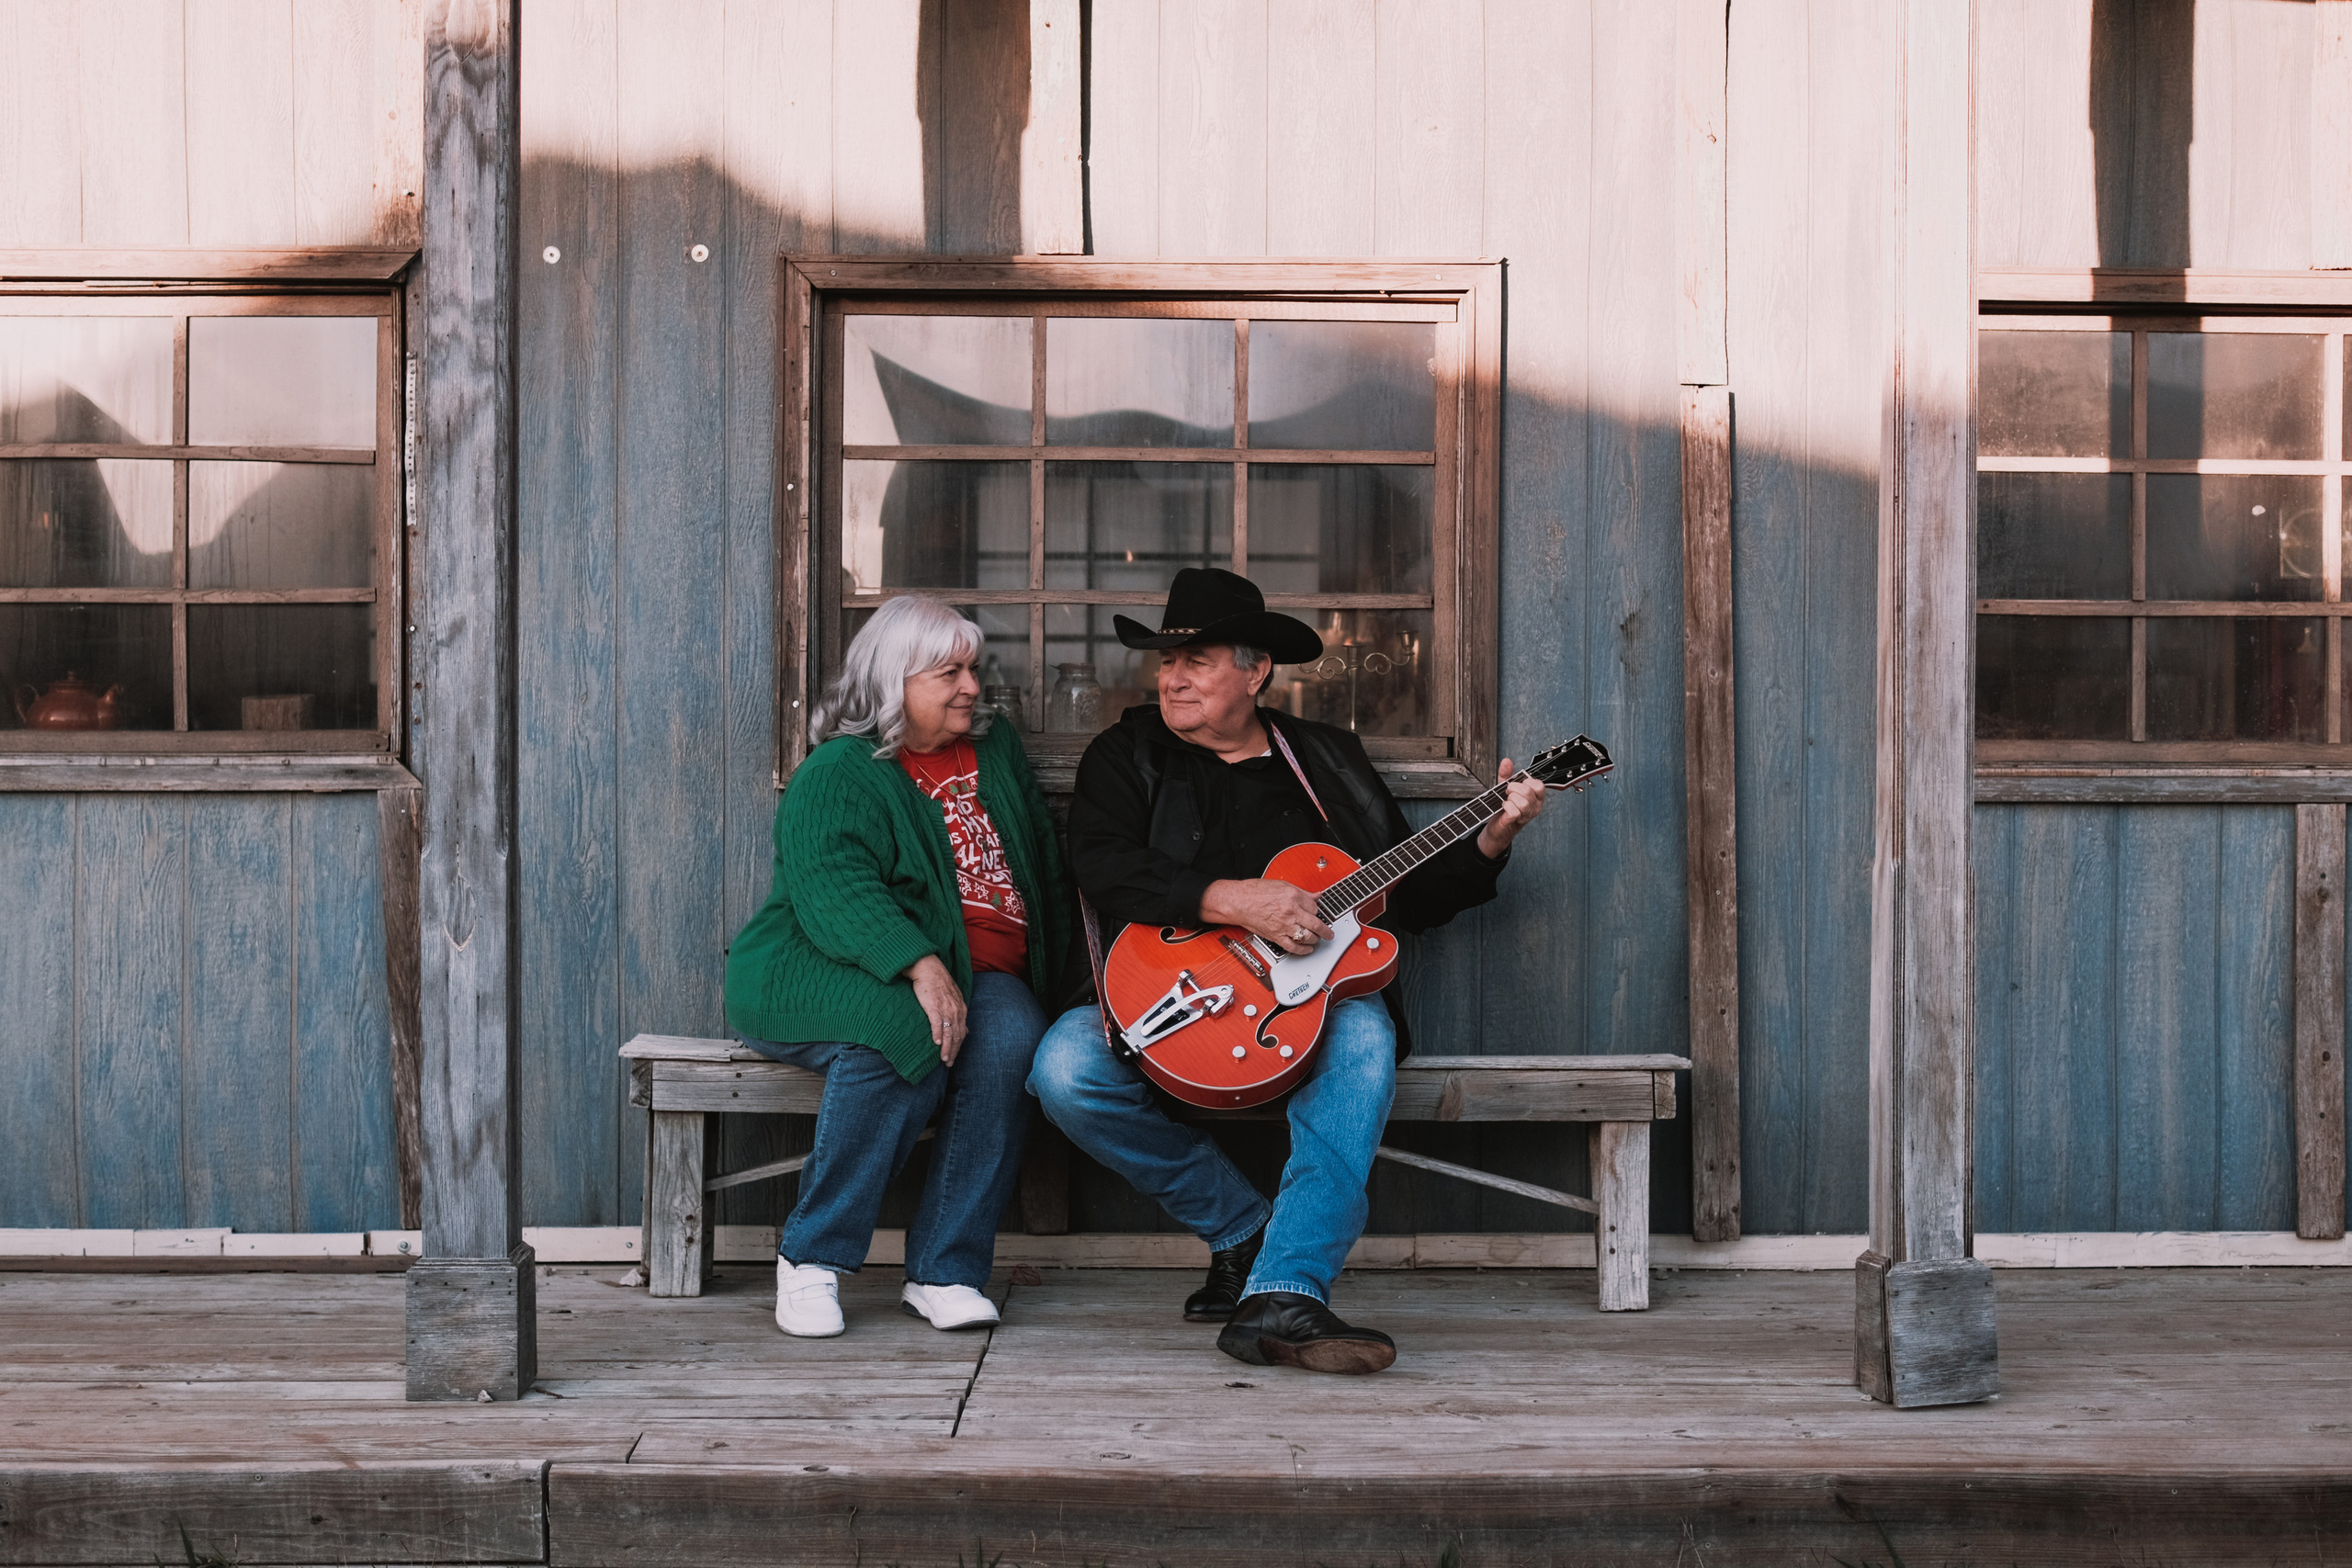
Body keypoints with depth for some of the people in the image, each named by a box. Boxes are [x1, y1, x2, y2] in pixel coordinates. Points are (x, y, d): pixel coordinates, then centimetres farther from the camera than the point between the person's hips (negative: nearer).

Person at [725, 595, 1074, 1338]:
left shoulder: (996, 751, 18)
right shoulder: (837, 774, -3)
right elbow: (833, 892, -19)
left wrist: (1058, 971, 12)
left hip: (978, 971, 5)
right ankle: (810, 1258, -22)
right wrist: (920, 967, -34)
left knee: (1009, 1040, -29)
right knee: (900, 1037, -37)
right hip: (836, 968, -5)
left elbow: (1044, 865, 26)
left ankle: (944, 1270, -25)